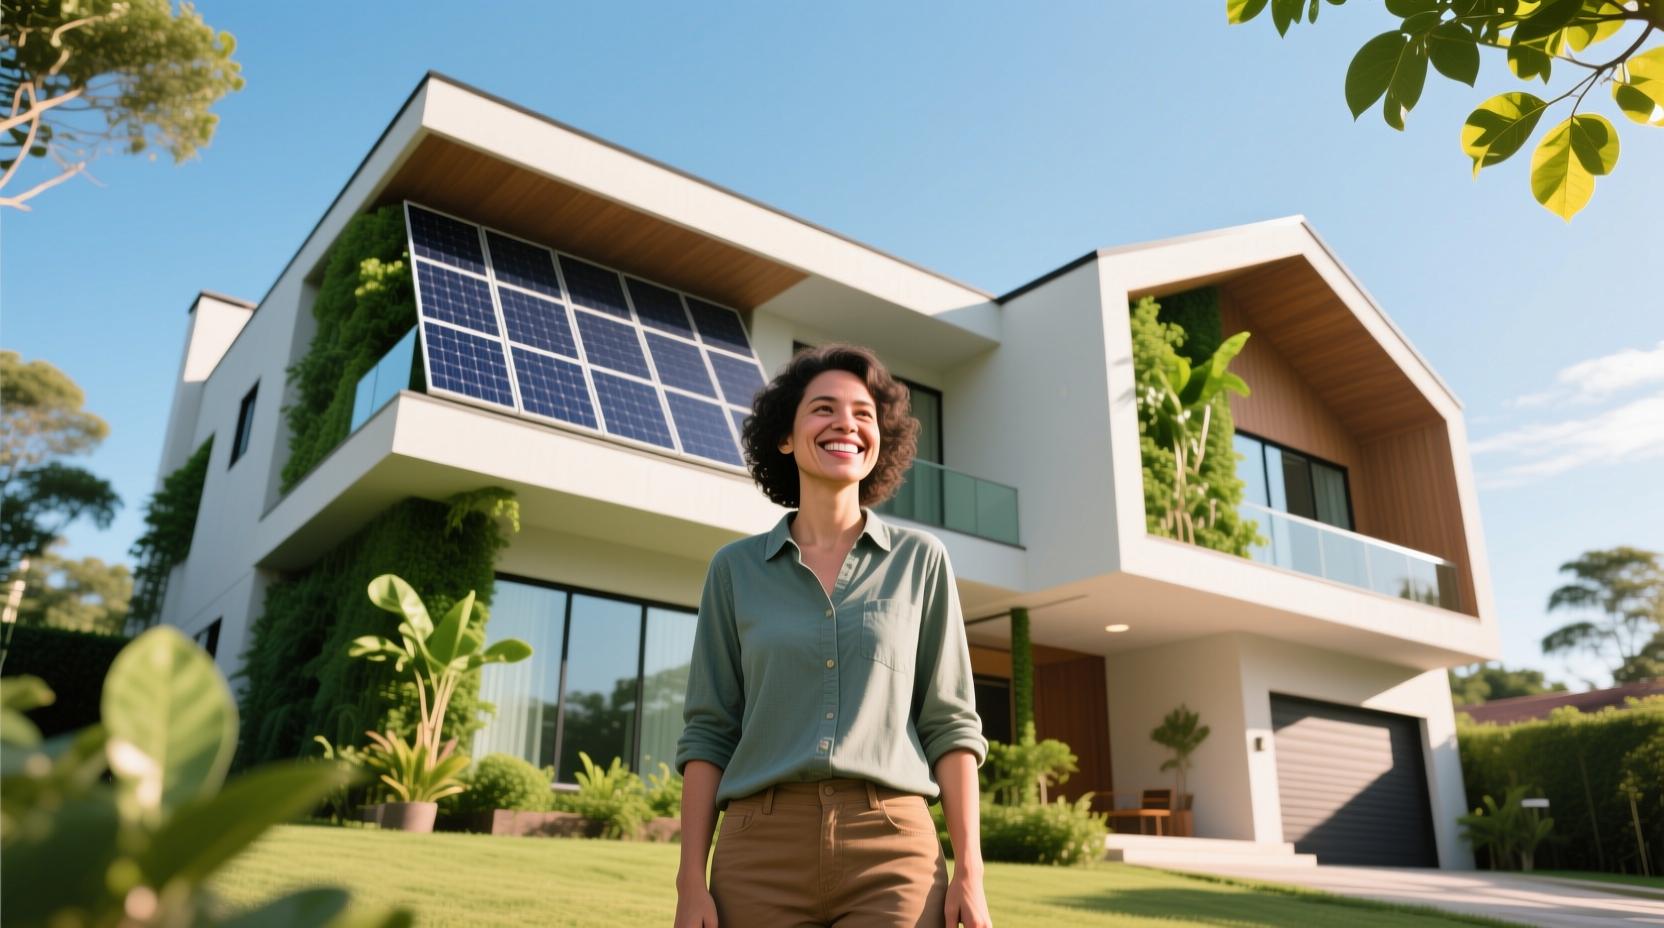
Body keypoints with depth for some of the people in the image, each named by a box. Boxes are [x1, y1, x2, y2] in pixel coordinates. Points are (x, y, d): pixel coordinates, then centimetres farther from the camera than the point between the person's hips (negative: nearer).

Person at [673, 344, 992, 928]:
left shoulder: (921, 561, 7)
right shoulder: (736, 569, 8)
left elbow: (950, 723, 5)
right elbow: (709, 731, 7)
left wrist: (969, 872, -2)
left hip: (893, 856, -1)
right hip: (761, 855, 1)